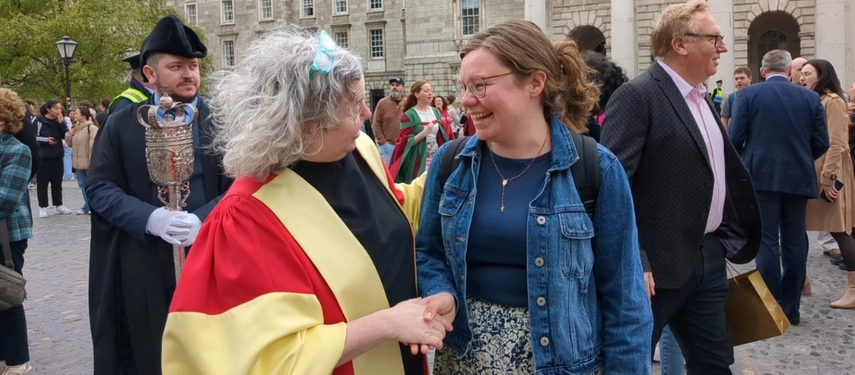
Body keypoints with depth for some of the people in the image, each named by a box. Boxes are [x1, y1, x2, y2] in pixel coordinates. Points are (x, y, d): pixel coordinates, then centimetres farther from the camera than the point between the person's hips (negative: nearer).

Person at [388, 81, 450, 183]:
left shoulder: (435, 112, 9)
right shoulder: (409, 115, -8)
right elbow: (405, 142, -12)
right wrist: (424, 133, -22)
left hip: (436, 158, 5)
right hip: (418, 161, -5)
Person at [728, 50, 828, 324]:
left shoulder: (748, 94, -4)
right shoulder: (811, 98, 3)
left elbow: (735, 137, -8)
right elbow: (821, 143, 2)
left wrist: (744, 162, 13)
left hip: (761, 176, -2)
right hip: (798, 178, 3)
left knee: (767, 242, 1)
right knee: (795, 242, 10)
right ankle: (791, 308, 16)